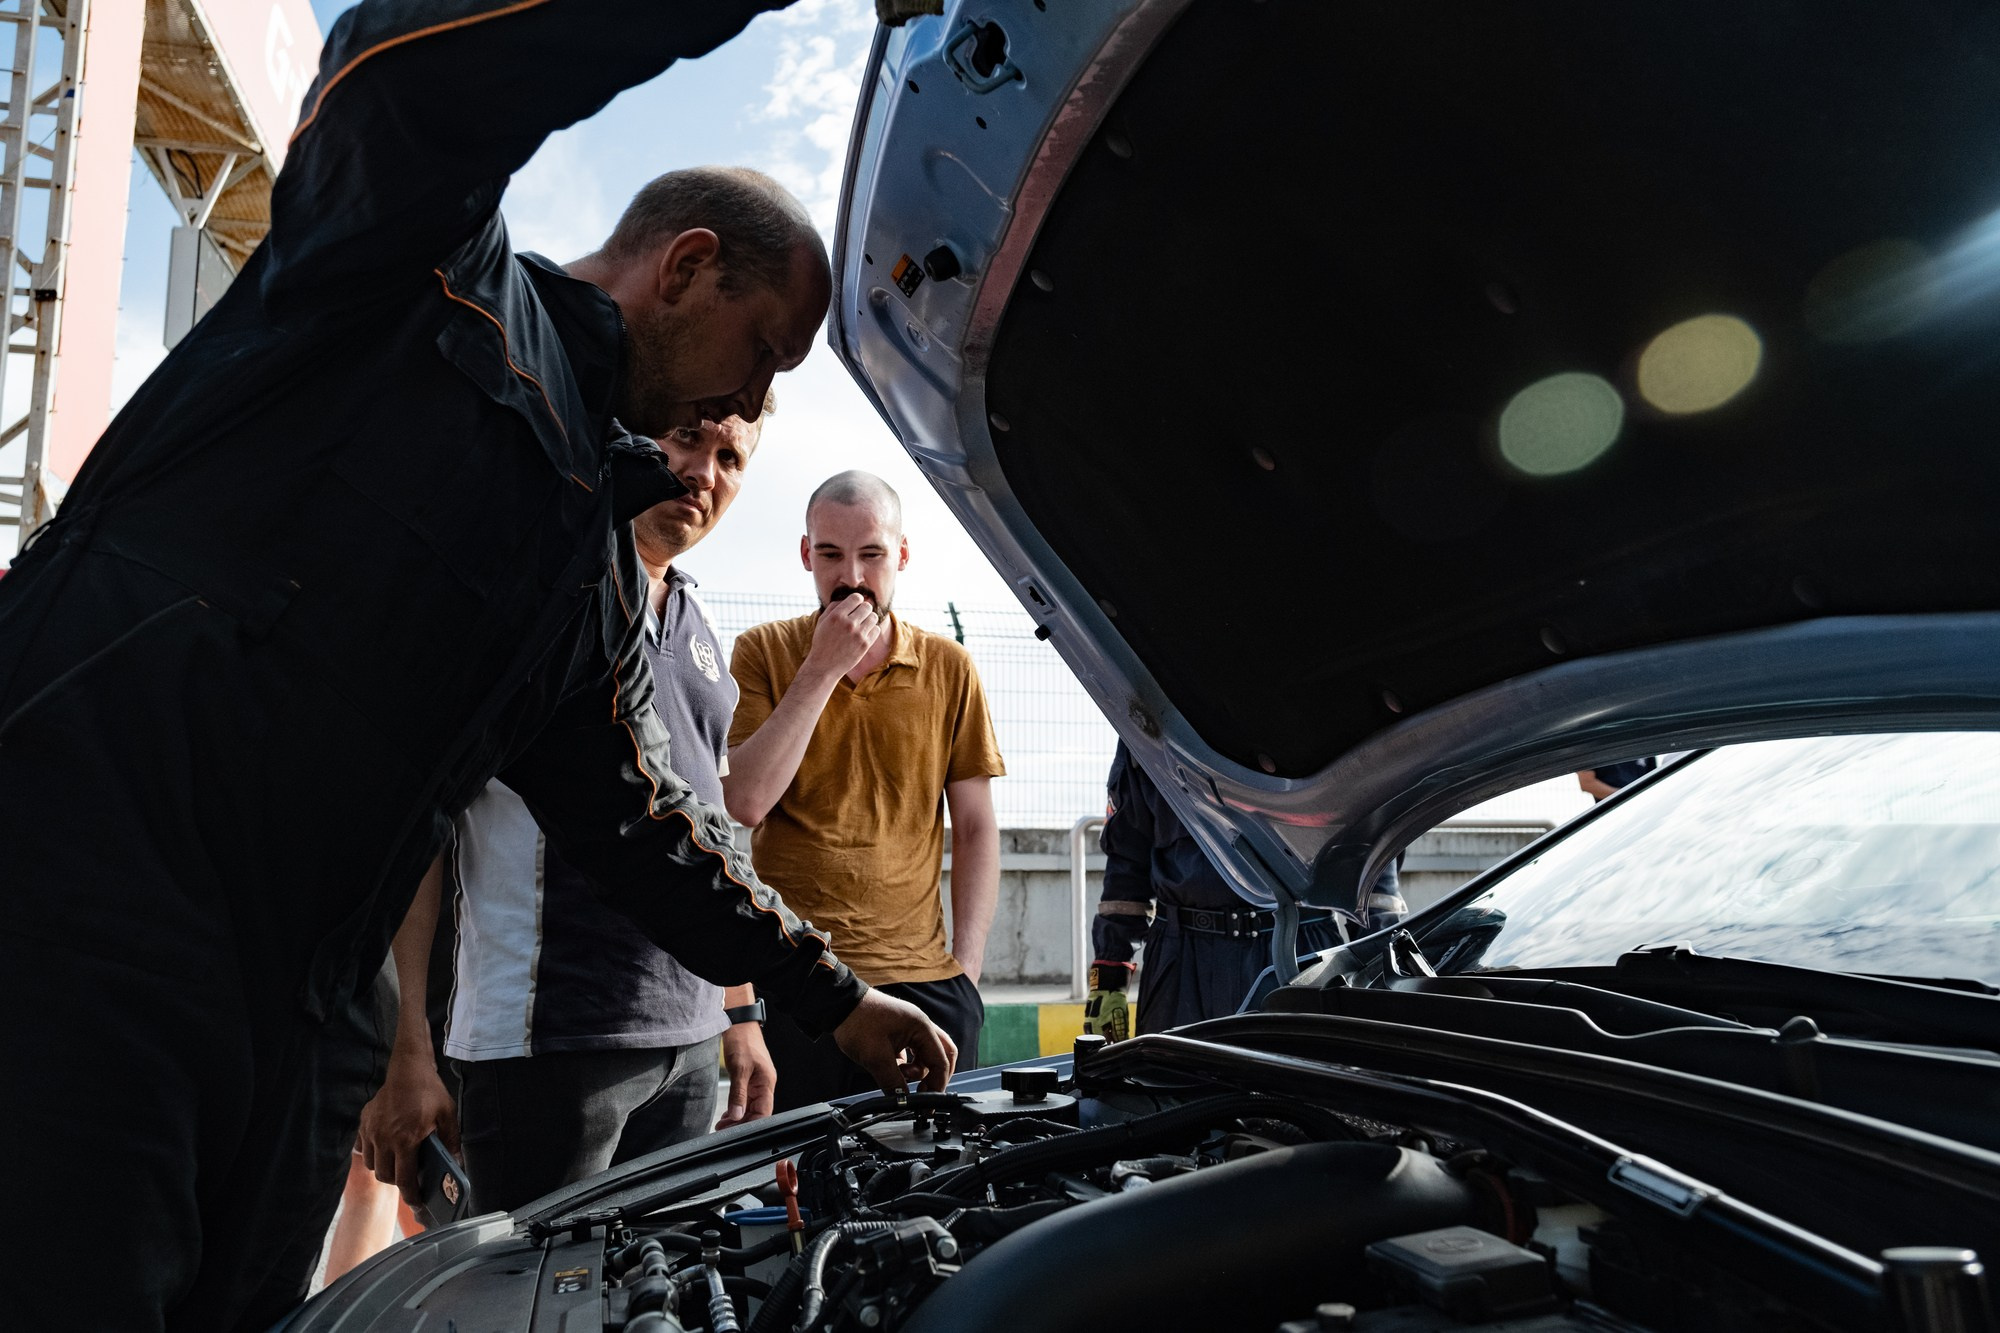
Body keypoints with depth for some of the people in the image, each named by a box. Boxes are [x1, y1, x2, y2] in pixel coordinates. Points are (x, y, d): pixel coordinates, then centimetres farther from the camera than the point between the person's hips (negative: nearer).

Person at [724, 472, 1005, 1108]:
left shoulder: (948, 668, 7)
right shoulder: (763, 651, 2)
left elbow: (976, 828, 8)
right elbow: (745, 803, -11)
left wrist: (967, 967, 0)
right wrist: (823, 669, -13)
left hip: (925, 983, 2)